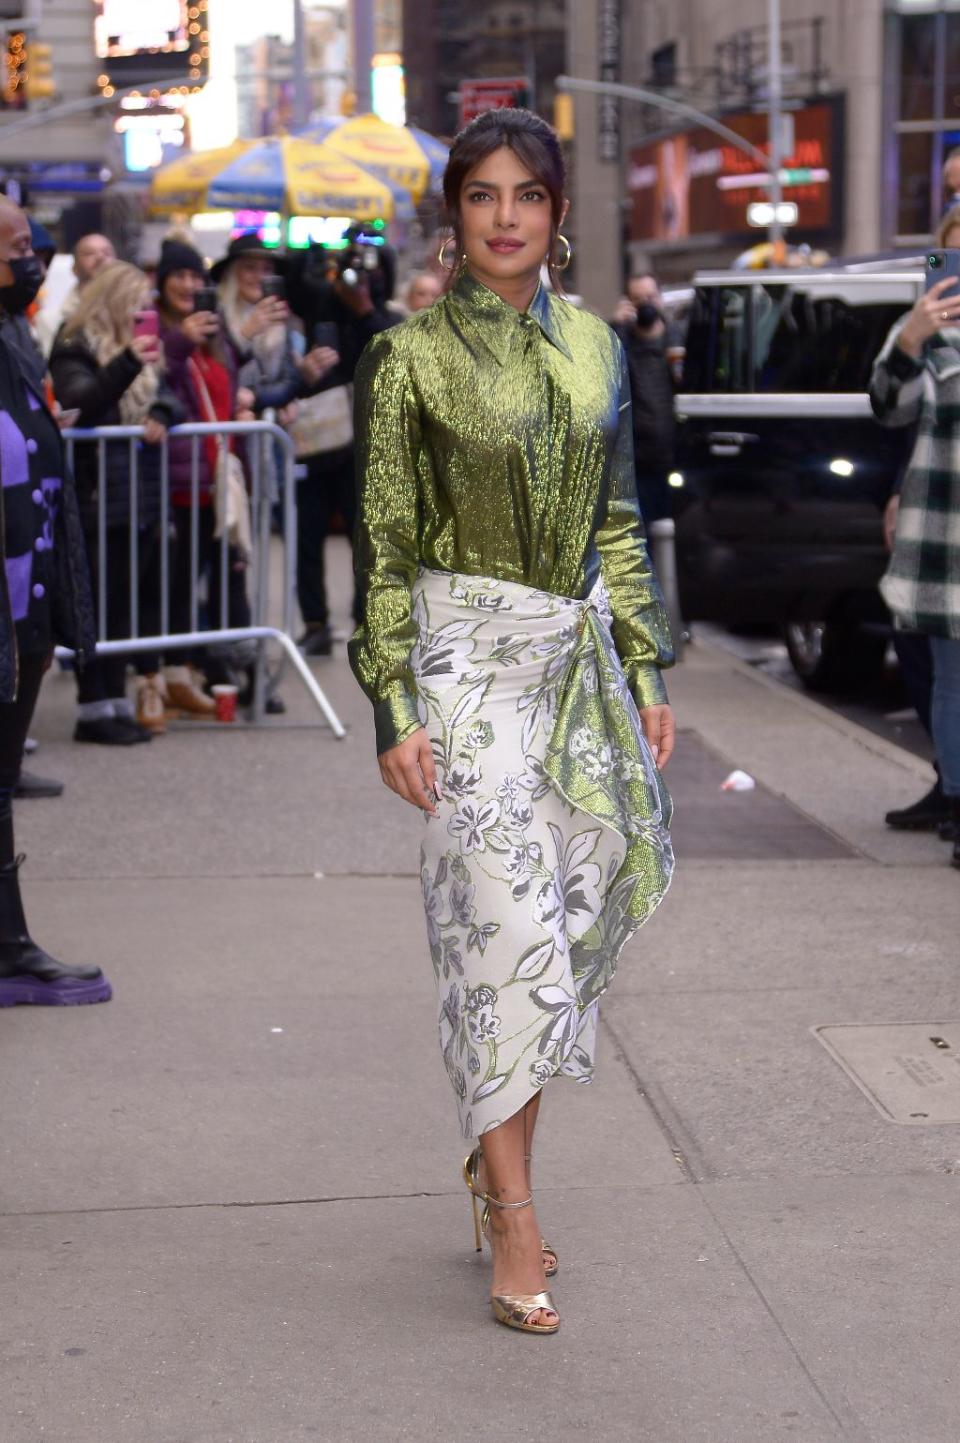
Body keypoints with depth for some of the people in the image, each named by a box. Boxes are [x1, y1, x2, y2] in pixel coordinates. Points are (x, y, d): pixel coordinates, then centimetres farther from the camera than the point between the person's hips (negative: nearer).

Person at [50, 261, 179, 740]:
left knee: (124, 603, 9)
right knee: (100, 603, -6)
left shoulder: (140, 351, 19)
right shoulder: (76, 350, -6)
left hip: (141, 496, 8)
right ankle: (94, 710, -2)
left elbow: (163, 397, 19)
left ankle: (115, 701, 16)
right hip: (99, 497, -8)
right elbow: (79, 403, -23)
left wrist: (161, 416, -6)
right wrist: (127, 362, -36)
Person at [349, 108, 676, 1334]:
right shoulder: (410, 356, -5)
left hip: (576, 654, 5)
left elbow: (618, 523, 14)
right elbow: (383, 543, -5)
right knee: (505, 924, -7)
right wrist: (394, 708, -10)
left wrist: (645, 672, 9)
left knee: (574, 918, 7)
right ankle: (516, 1228, 1)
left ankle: (496, 1149, 27)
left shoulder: (594, 348, 9)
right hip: (468, 654, -5)